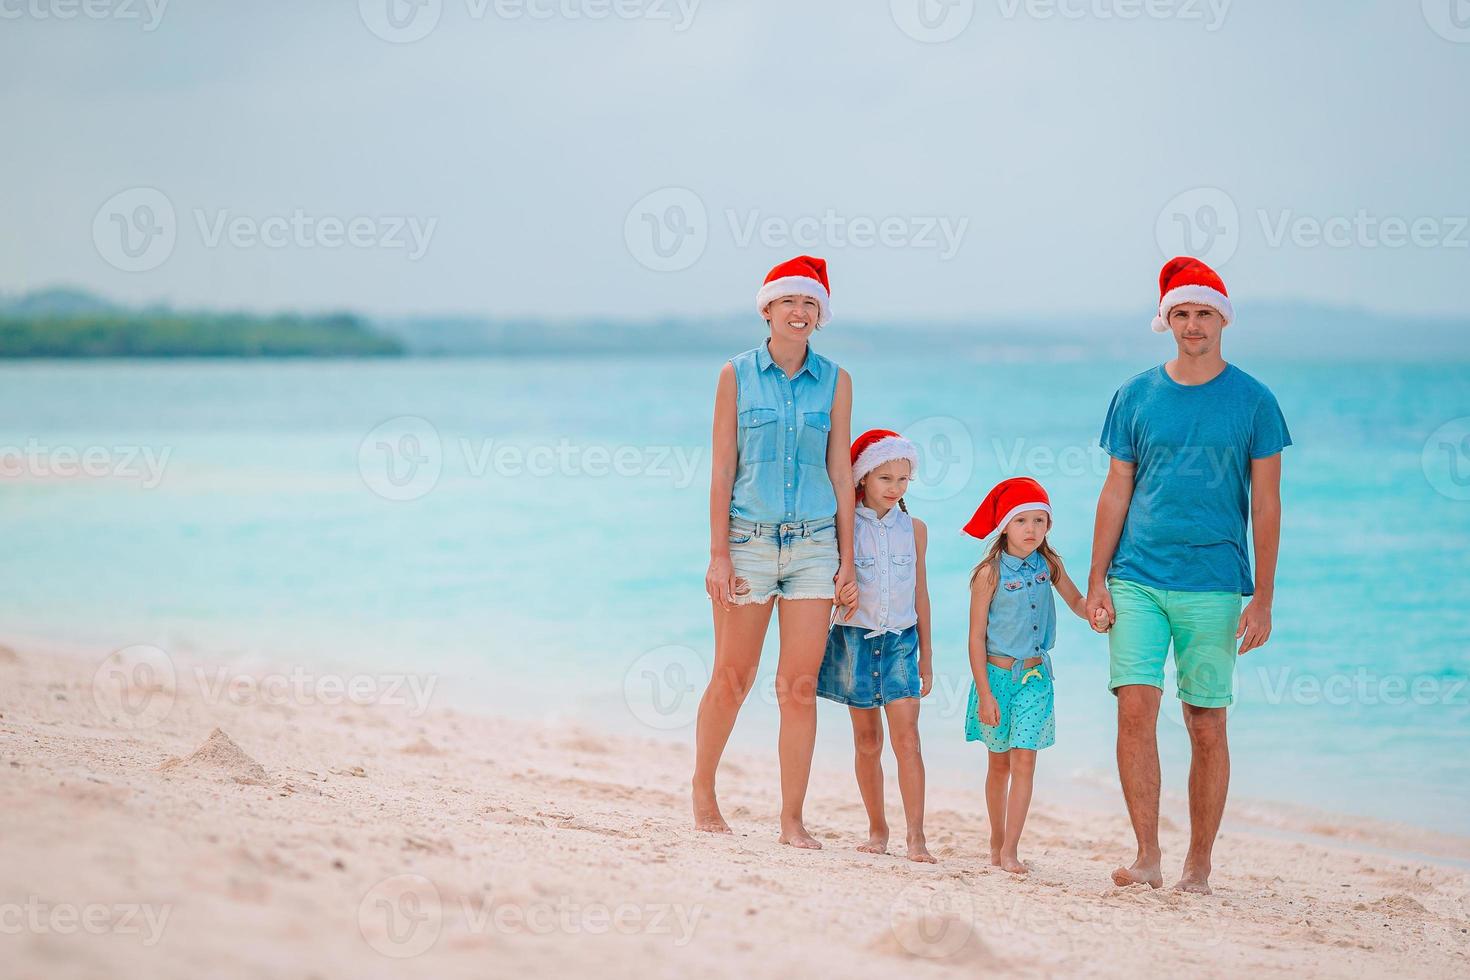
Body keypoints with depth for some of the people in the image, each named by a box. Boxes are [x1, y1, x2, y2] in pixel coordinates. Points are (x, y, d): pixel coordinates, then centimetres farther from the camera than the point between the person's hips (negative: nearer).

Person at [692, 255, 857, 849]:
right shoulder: (737, 375, 1)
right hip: (748, 539, -1)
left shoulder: (834, 381, 6)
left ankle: (792, 820, 4)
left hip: (813, 544, 1)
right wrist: (718, 554, -7)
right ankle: (702, 793, 25)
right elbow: (721, 467, -1)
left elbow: (840, 470, 7)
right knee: (732, 678, 4)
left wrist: (846, 556, 3)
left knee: (799, 686, -1)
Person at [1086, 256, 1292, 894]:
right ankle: (1147, 856, -5)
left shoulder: (1252, 401, 2)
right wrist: (1096, 581, 4)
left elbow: (1266, 503, 2)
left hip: (1215, 586, -1)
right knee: (1135, 710, -11)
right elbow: (1115, 493, 11)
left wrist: (1263, 598, -4)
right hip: (1137, 579, 1)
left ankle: (1198, 866, 11)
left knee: (1207, 726, 2)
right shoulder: (1136, 396, 8)